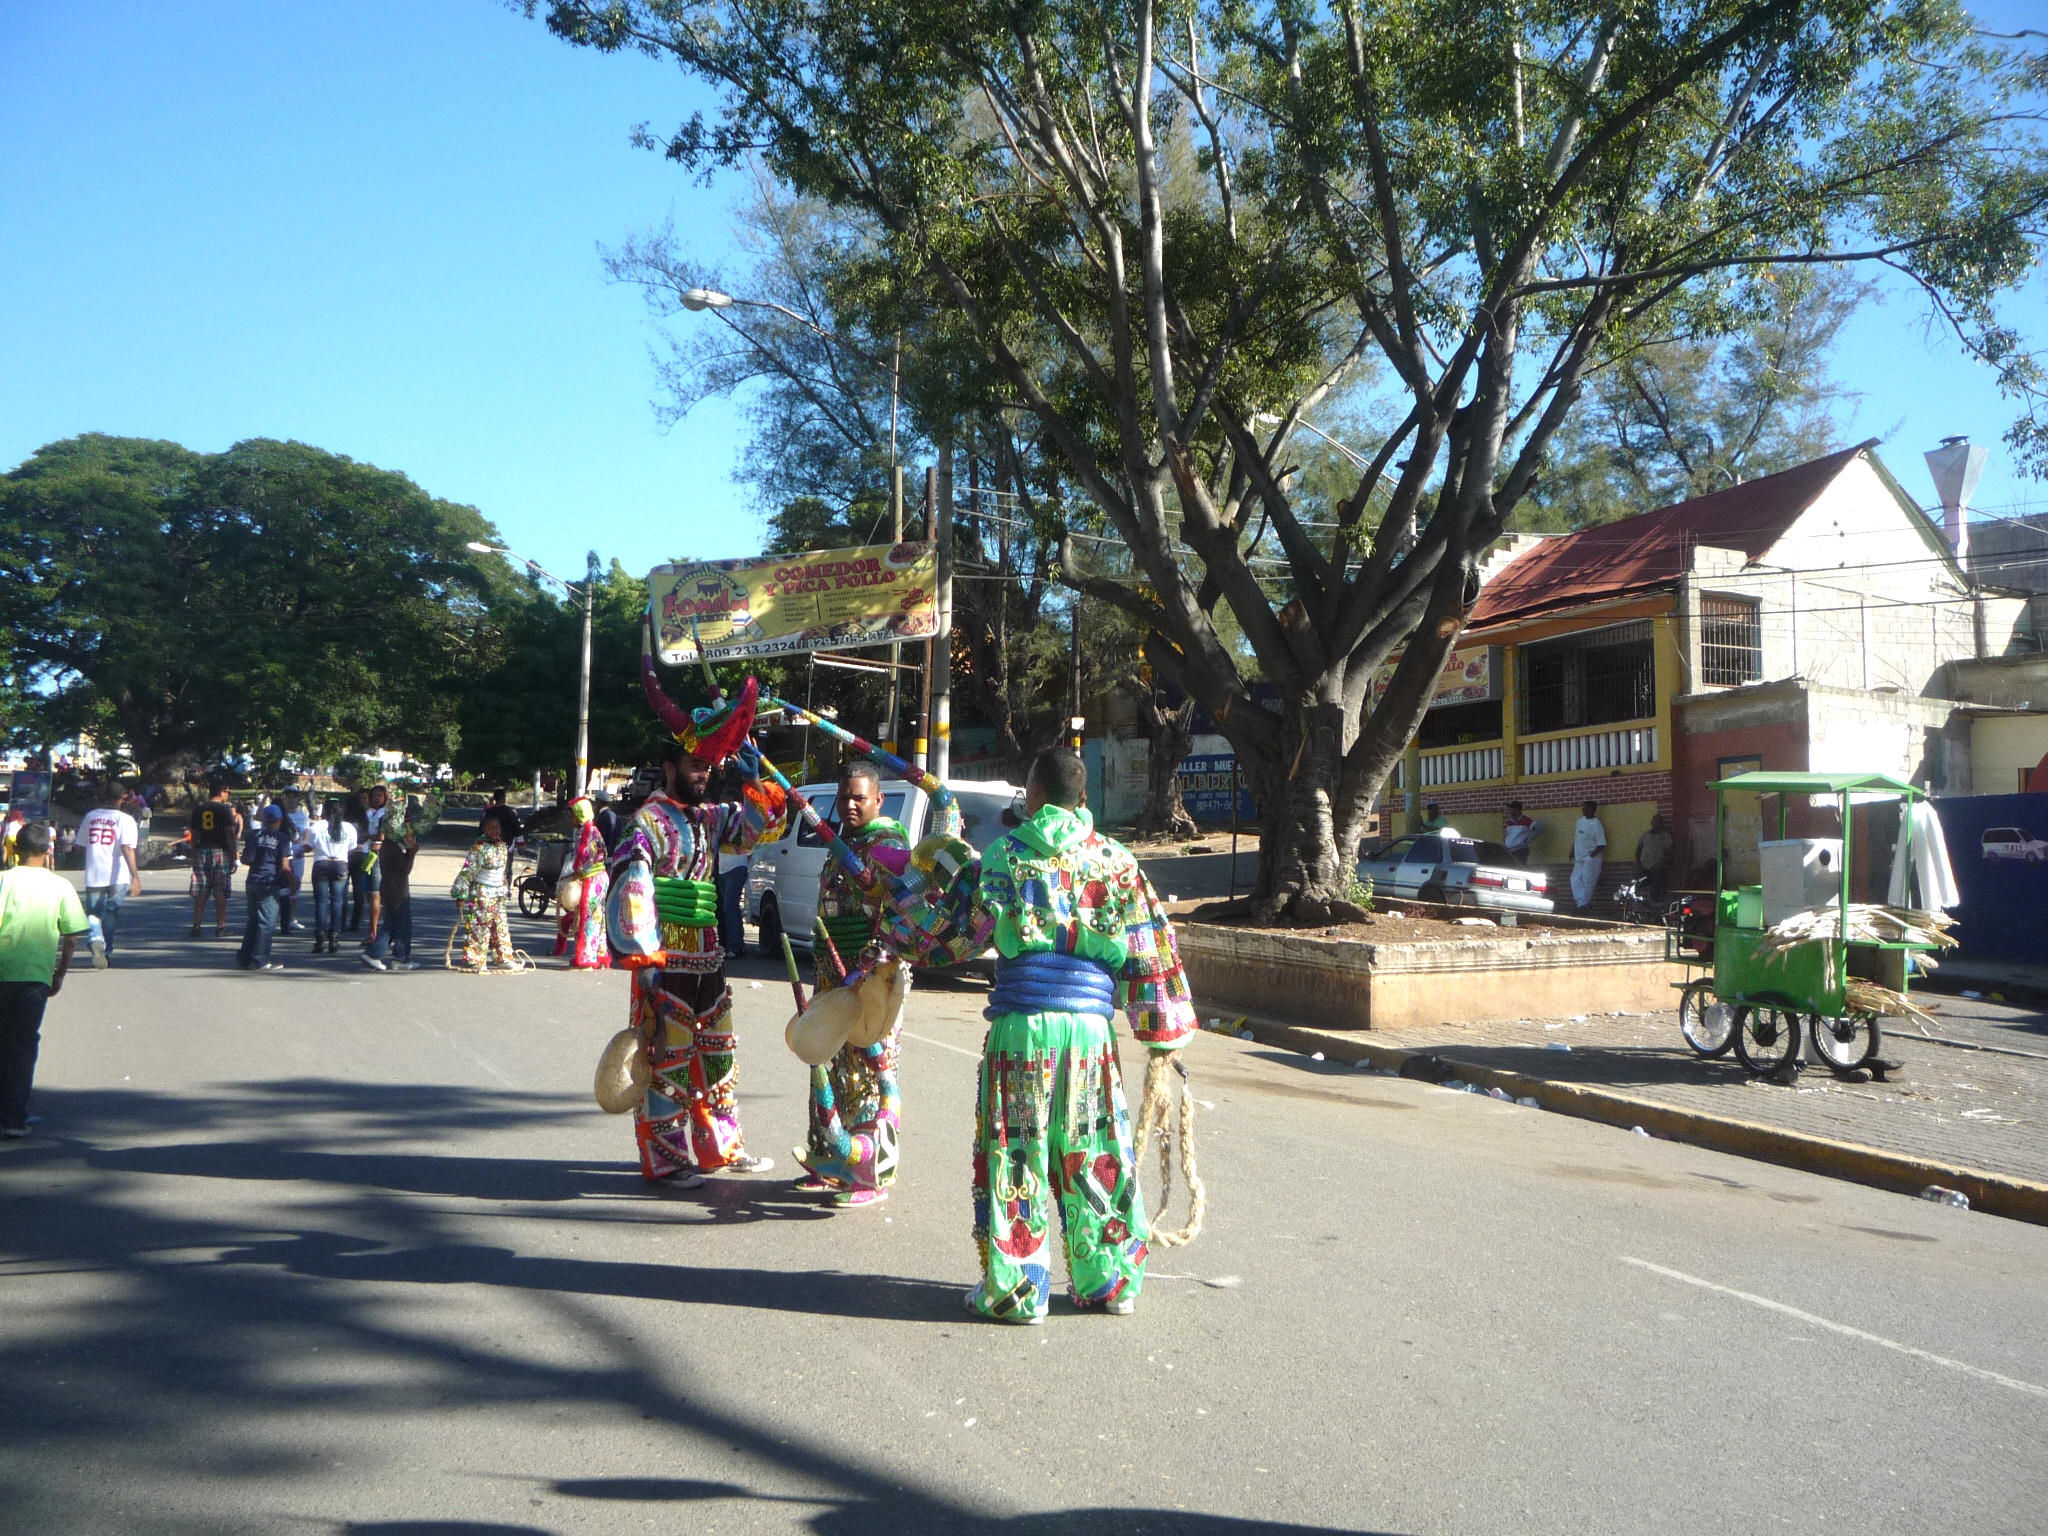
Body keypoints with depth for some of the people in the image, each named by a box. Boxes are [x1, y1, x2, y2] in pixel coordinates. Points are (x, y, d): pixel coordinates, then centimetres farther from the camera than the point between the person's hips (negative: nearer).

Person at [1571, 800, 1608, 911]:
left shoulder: (1596, 824, -15)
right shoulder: (1581, 820, 9)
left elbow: (1601, 844, -17)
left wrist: (1591, 855, -22)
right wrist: (1573, 852, 14)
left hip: (1591, 859, -8)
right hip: (1579, 858, 8)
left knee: (1588, 882, -4)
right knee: (1575, 880, 2)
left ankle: (1583, 903, 6)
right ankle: (1582, 902, 5)